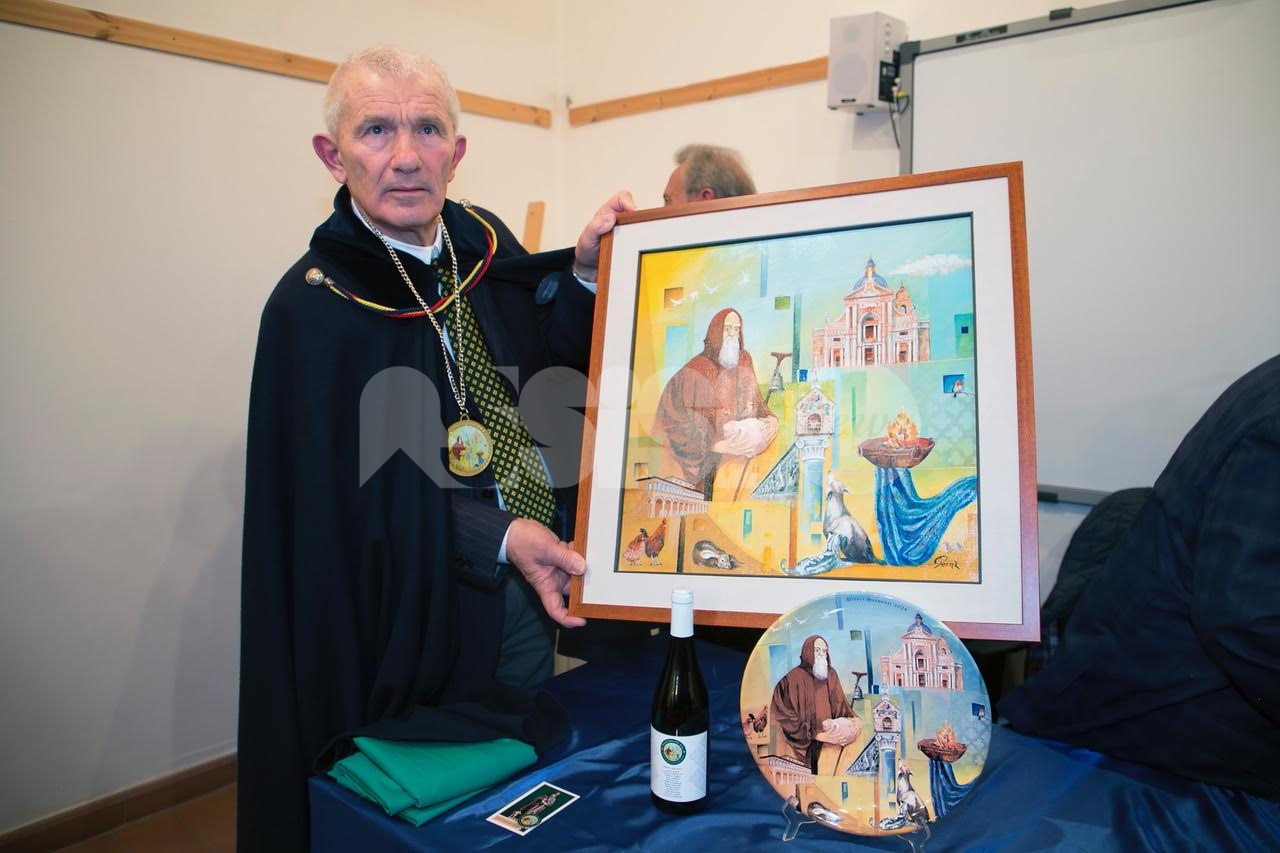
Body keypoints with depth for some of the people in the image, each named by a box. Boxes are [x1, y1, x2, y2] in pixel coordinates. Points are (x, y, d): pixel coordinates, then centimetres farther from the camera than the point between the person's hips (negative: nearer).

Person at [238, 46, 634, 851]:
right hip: (422, 607, -5)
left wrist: (585, 271, -14)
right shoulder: (313, 305, -17)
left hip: (536, 578, 6)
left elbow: (557, 361, 3)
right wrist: (499, 537, -27)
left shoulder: (486, 242, 0)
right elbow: (357, 489, -18)